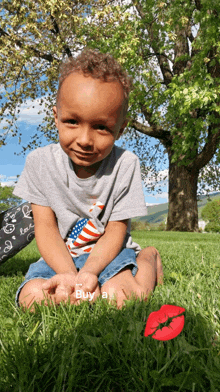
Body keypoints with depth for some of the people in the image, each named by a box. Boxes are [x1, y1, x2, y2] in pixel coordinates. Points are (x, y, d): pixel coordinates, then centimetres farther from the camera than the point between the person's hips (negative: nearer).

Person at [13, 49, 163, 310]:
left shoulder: (125, 164, -13)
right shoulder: (40, 161, -9)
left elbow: (115, 231, -11)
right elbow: (45, 228, -10)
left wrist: (88, 272, -29)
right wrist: (69, 275, -26)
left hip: (107, 253, 0)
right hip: (59, 257, 1)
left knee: (122, 299, -28)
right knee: (33, 296, -26)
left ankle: (148, 259, 3)